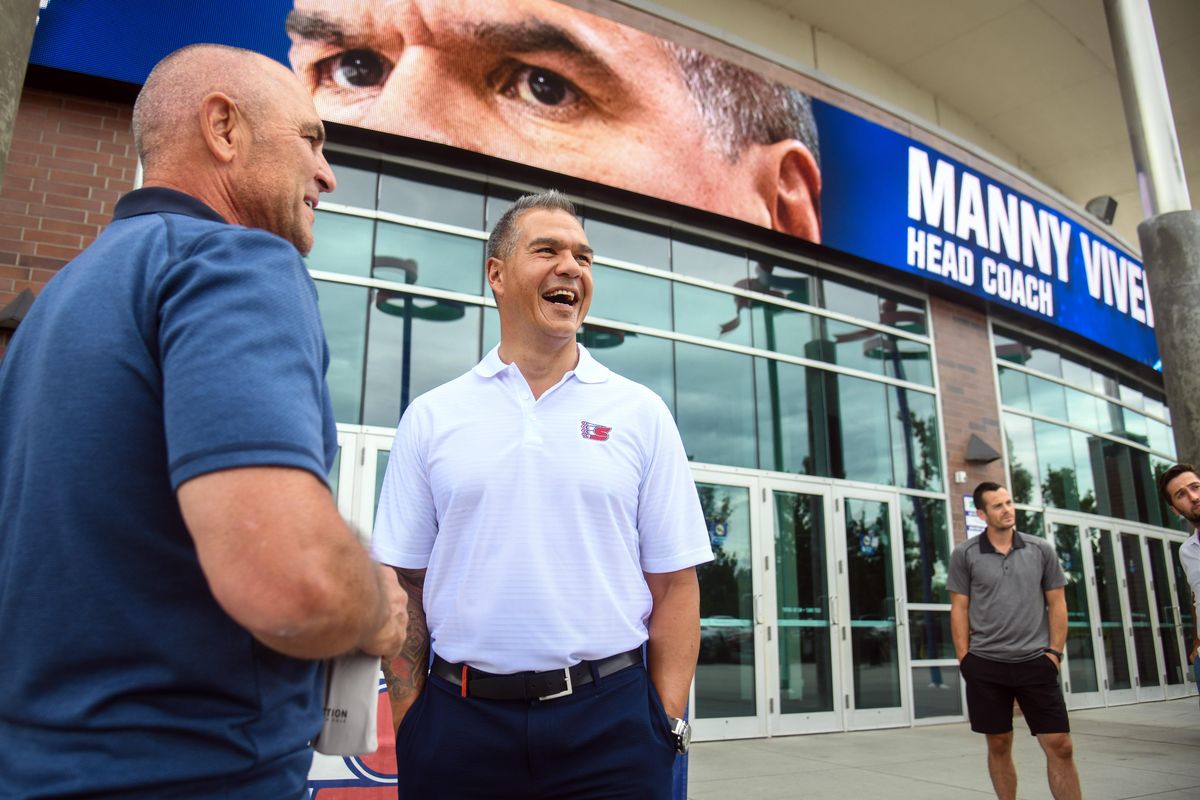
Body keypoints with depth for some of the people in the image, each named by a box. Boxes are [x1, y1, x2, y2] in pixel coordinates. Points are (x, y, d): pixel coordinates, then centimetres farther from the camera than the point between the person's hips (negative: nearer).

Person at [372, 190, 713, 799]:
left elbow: (674, 582, 1)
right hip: (458, 720, 1)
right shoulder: (429, 418, 2)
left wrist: (668, 724, -4)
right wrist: (408, 725, 0)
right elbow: (404, 583, 4)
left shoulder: (641, 413, 1)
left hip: (609, 720, 0)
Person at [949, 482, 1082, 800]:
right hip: (985, 665, -1)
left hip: (1036, 662, 1)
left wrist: (1055, 651, -1)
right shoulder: (965, 554, 0)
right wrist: (965, 659, -3)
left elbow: (1057, 604, 8)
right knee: (999, 746, 8)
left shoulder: (1041, 550, 5)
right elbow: (959, 609, 2)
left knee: (1060, 746, -2)